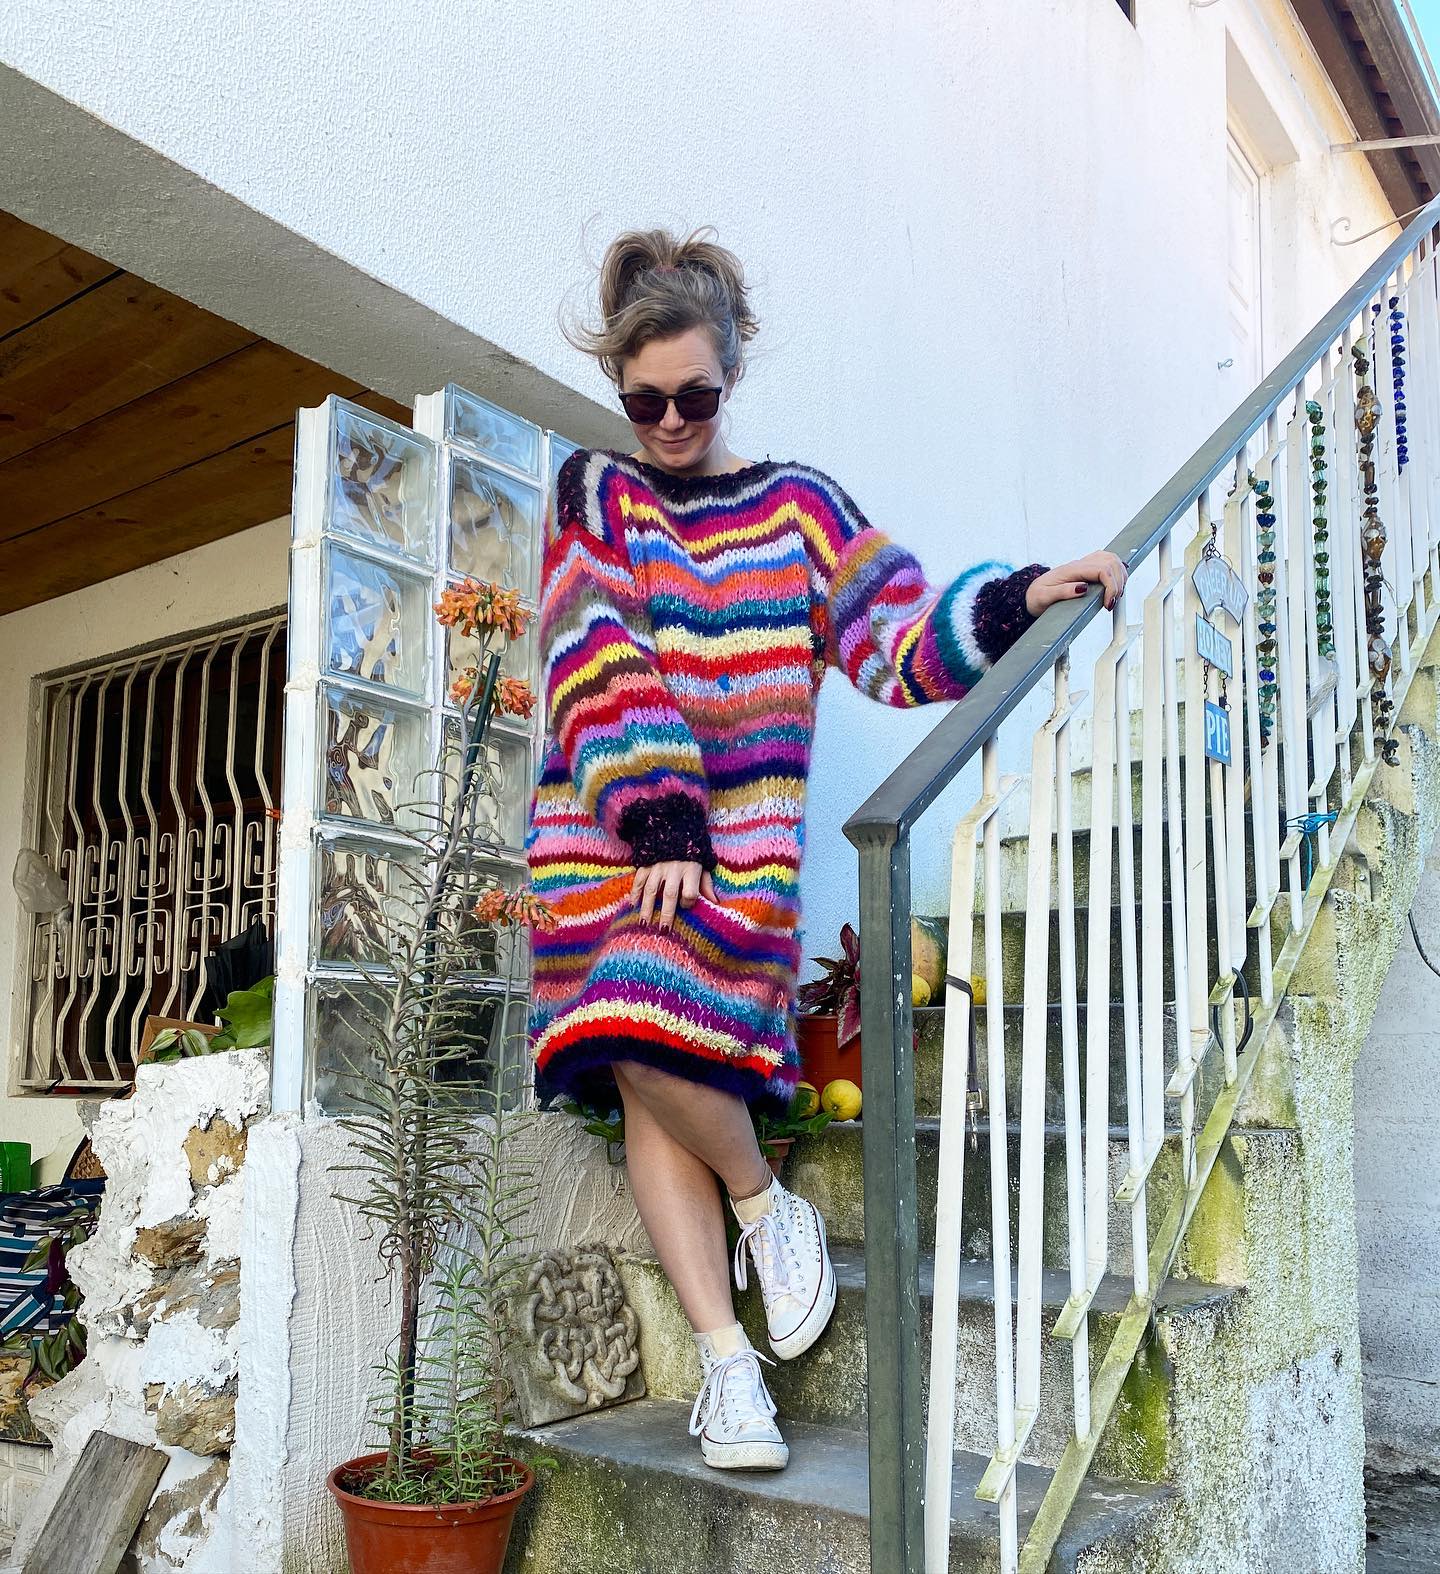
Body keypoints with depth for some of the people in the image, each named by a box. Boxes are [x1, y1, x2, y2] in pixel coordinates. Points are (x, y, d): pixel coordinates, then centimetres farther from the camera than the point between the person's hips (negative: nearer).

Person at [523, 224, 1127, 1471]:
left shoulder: (796, 505, 12)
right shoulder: (590, 494, 11)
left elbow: (898, 642, 1)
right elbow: (600, 674, -3)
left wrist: (1019, 600, -17)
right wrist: (655, 818, -15)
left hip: (739, 830, -1)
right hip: (602, 830, 2)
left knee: (657, 1037, -24)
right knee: (642, 1059, -8)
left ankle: (763, 1201, 4)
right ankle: (727, 1357, 0)